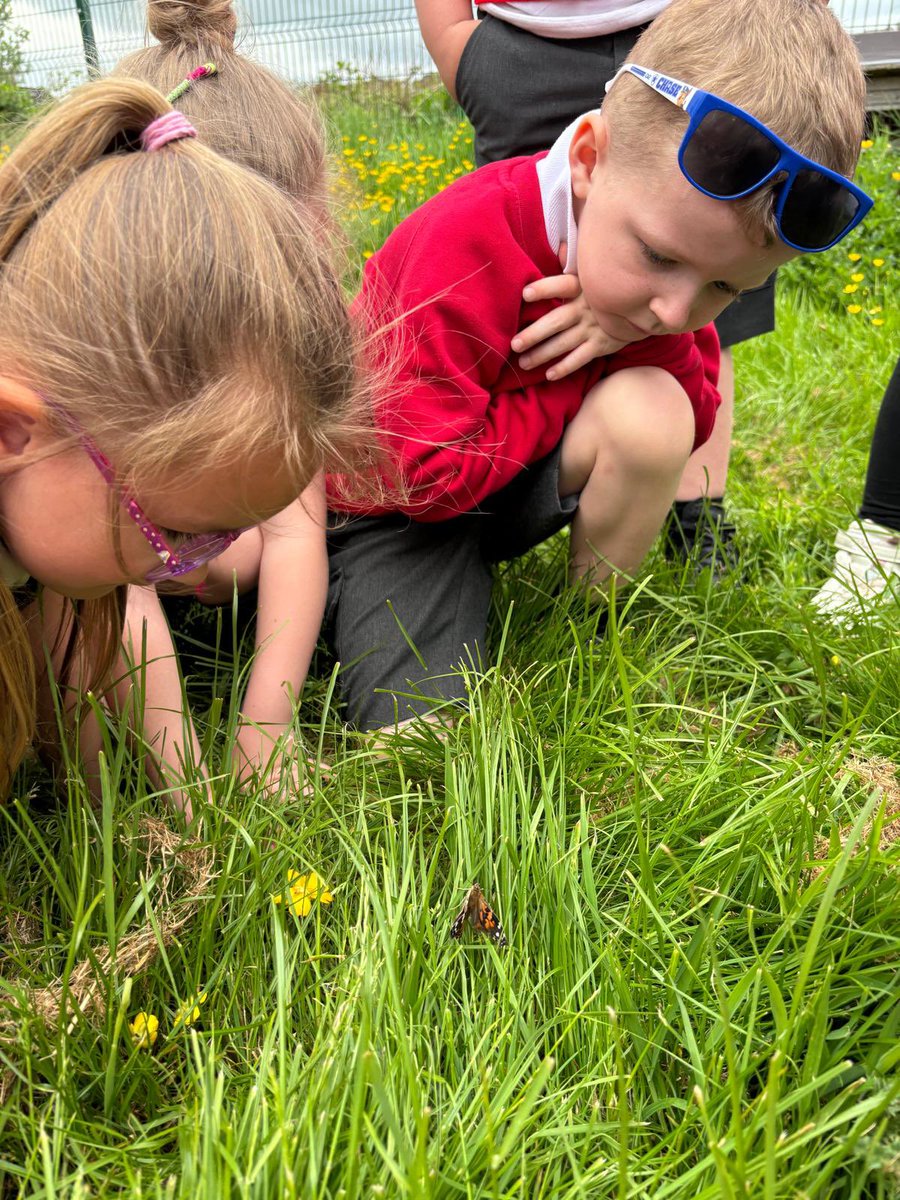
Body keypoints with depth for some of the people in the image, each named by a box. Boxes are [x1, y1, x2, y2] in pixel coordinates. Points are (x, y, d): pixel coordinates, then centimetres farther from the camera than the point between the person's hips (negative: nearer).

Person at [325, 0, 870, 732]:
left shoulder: (681, 235, -9)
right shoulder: (466, 251, -29)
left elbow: (694, 423, -5)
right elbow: (429, 477, -29)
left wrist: (635, 342, -26)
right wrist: (574, 384, -21)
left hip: (521, 486, 5)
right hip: (399, 506, -5)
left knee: (654, 410, -28)